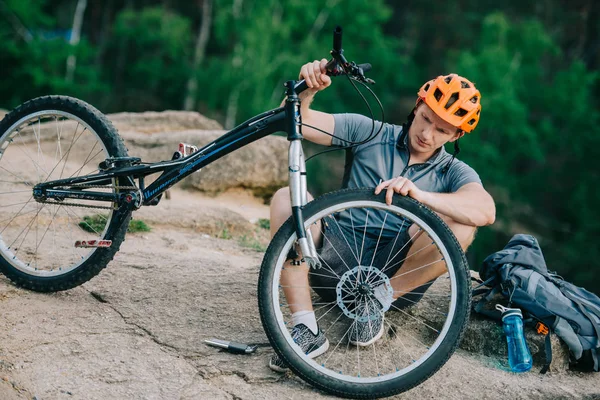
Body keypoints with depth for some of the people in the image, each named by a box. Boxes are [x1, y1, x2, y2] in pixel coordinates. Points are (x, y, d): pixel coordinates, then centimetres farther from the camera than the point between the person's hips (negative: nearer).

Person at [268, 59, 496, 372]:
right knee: (286, 198, -22)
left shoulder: (454, 173, 4)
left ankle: (380, 300, -8)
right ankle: (307, 330, -27)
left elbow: (486, 210, -21)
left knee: (460, 224, -24)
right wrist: (308, 90, -25)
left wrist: (420, 194, -37)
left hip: (398, 274, -1)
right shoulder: (368, 133, 6)